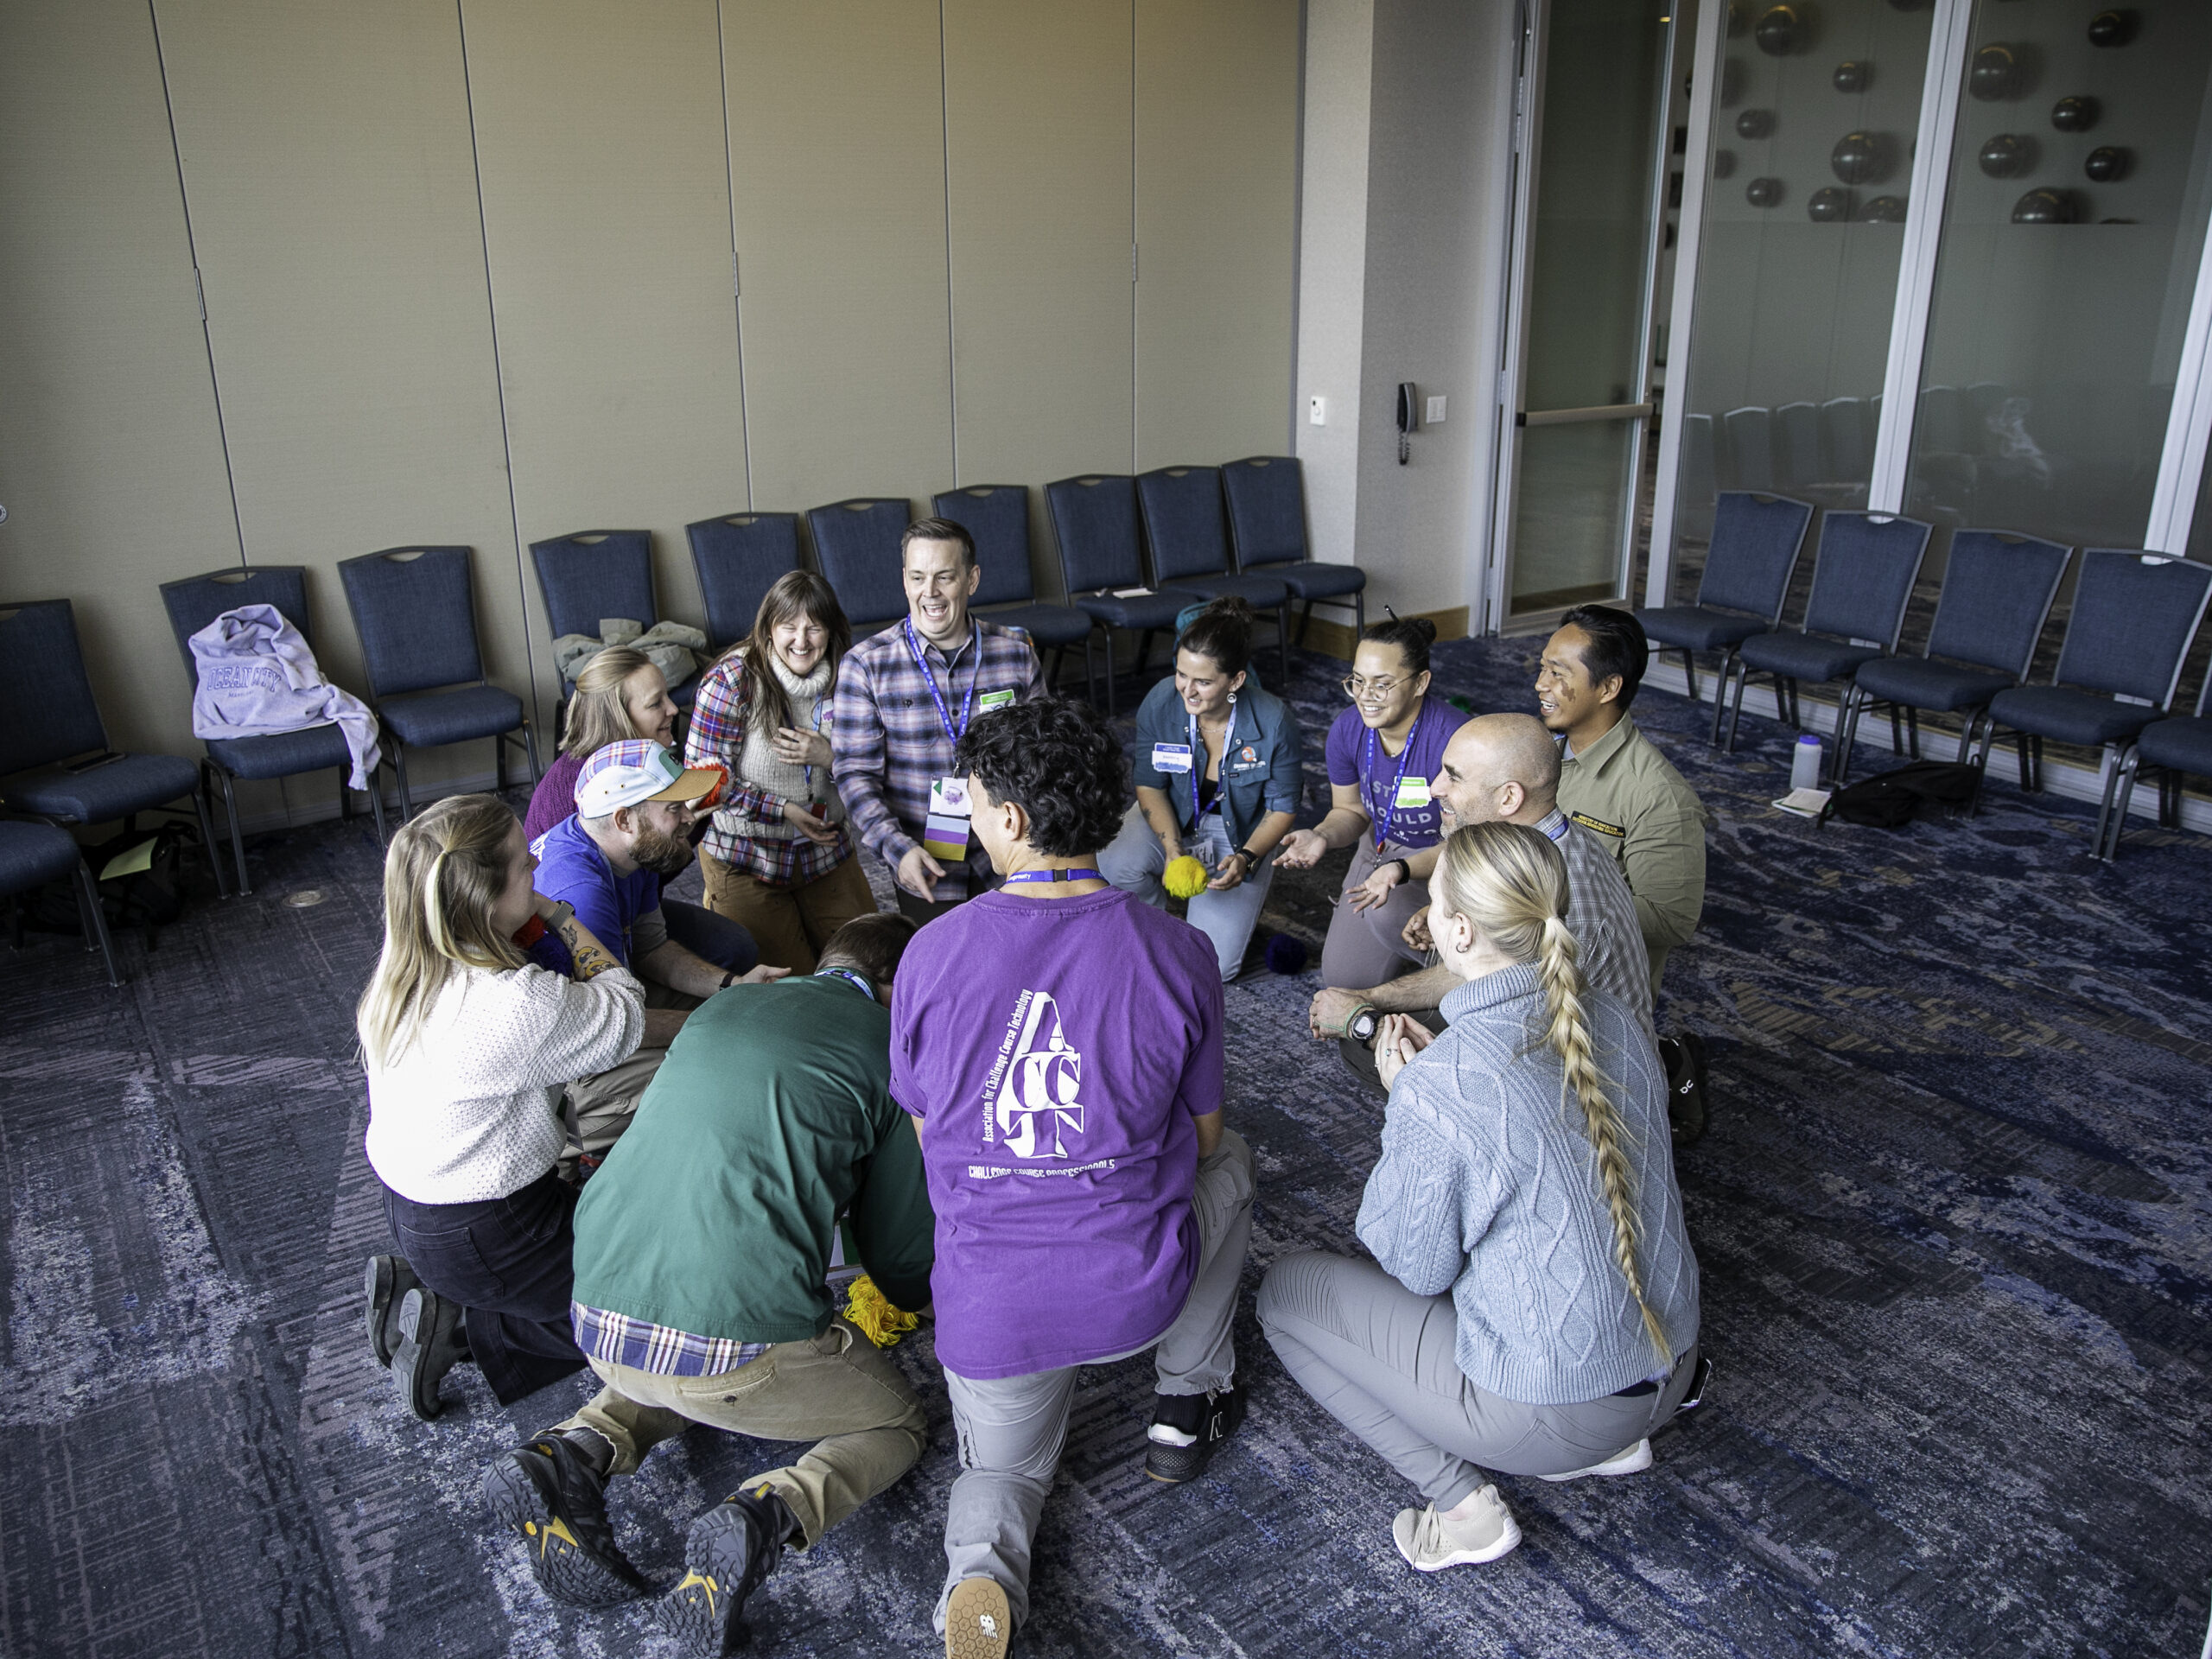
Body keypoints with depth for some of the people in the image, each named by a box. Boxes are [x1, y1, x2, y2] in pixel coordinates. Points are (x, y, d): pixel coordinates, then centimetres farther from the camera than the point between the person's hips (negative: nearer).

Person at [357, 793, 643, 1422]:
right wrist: (560, 916, -12)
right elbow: (624, 1020, -15)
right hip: (477, 1241, -8)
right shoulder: (518, 1004, -34)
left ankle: (422, 1293, 13)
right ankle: (461, 1326, 0)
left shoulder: (401, 968, -7)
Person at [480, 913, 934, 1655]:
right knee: (898, 1425, 20)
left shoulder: (717, 1010, 17)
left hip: (599, 1323, 6)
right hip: (743, 1338, -6)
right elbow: (902, 1251, 6)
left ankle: (574, 1453, 9)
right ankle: (765, 1517, -9)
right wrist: (917, 1296, 31)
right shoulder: (888, 1045, 1)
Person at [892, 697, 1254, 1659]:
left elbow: (925, 1131, 4)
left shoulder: (934, 951, -11)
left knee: (1003, 1470, 32)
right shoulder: (1176, 951, -11)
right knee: (1230, 1160, 31)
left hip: (988, 1306, 1)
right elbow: (1200, 1134, 3)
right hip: (1139, 1290, 0)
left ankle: (983, 1569, -3)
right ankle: (1187, 1407, 34)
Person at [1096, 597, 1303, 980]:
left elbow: (1283, 807, -12)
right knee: (1115, 864, -33)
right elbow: (1150, 786, -9)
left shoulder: (1274, 721, -25)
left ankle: (1253, 885, 21)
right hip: (1172, 819, 2)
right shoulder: (1160, 703, -20)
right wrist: (1173, 850, -24)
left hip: (1243, 835, -1)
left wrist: (1247, 858, -28)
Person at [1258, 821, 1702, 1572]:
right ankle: (1608, 1442, 21)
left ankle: (1462, 1503, 3)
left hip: (1551, 1408, -7)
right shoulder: (1611, 1017, -6)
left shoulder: (1437, 1089, -27)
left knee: (1285, 1290, 8)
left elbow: (1418, 1268, -12)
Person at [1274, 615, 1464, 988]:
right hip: (1382, 847, 5)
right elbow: (1350, 811, 2)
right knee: (1343, 978, 0)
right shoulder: (1347, 730, -13)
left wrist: (1400, 870, -42)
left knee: (1388, 911, -35)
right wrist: (1322, 836, -21)